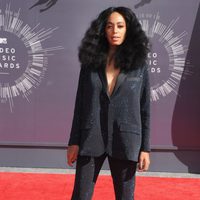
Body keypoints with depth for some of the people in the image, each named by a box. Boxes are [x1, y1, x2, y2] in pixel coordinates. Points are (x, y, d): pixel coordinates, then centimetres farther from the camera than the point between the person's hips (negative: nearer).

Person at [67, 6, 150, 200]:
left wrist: (145, 147, -1)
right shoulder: (90, 62, 3)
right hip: (91, 139, 1)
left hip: (124, 141, -1)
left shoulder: (139, 64, 0)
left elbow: (145, 109, 2)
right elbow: (80, 105, 5)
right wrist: (74, 141, 1)